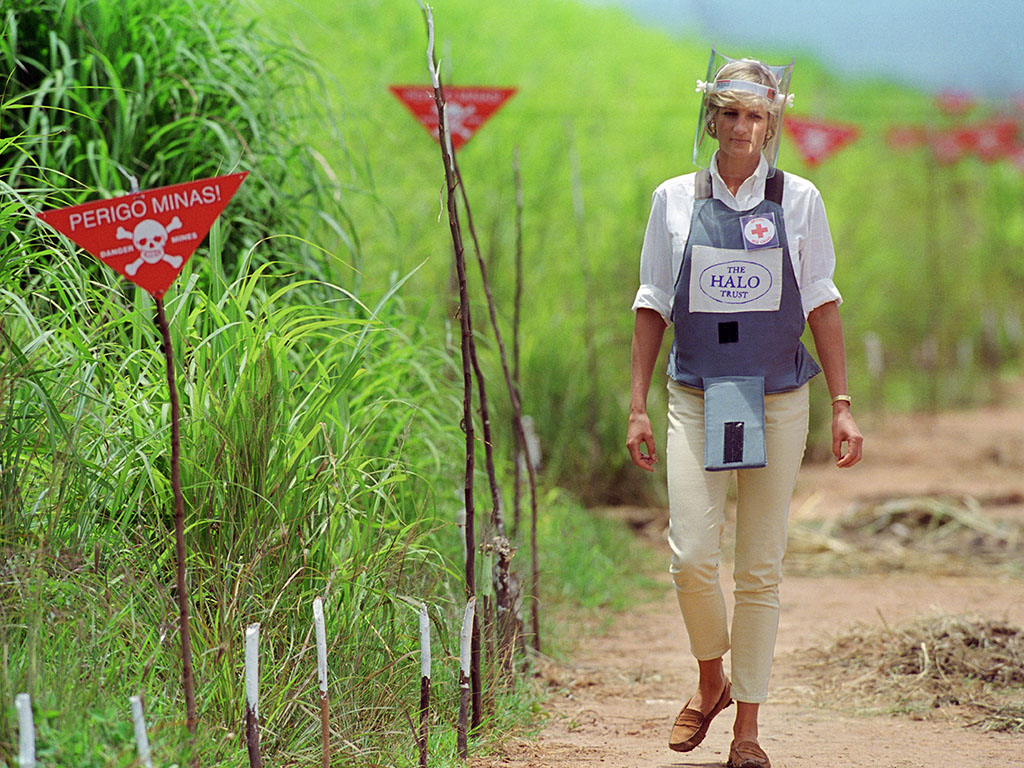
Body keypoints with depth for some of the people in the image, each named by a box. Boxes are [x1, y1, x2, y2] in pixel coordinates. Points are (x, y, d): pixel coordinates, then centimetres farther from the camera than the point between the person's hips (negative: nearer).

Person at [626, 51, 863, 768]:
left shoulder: (797, 199, 3)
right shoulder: (675, 200, 4)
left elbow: (821, 305, 5)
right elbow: (654, 306, 8)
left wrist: (843, 406, -1)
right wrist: (638, 406, 4)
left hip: (777, 399, 0)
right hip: (697, 397, 0)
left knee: (761, 568, 2)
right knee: (692, 554, -12)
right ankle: (711, 680, 16)